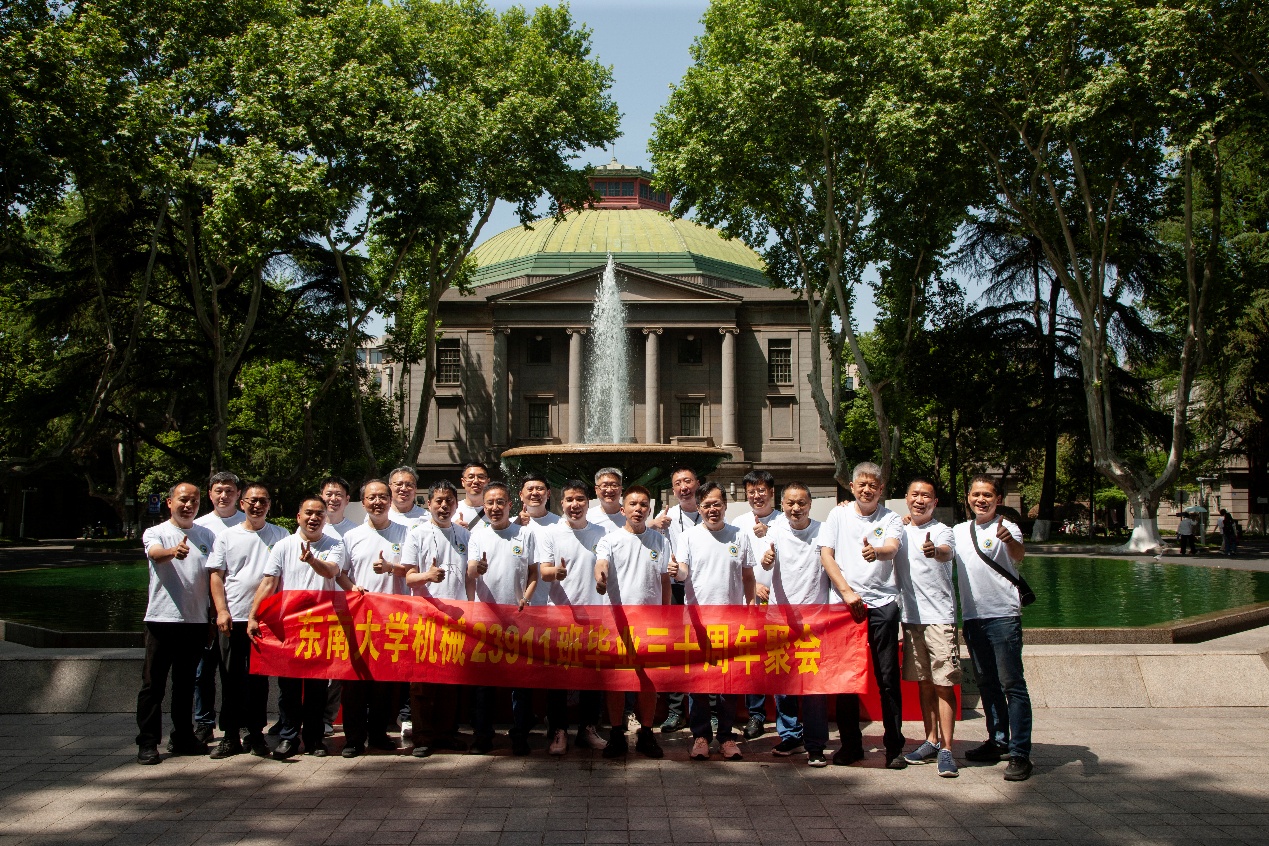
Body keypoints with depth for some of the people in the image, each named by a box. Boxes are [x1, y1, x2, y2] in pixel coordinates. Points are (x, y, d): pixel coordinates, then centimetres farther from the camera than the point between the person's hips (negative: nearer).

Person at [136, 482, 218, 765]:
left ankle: (183, 738, 22)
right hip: (162, 618, -4)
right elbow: (155, 553, -23)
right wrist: (173, 551, -46)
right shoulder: (156, 533, 0)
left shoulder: (207, 536, 12)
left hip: (196, 621, 4)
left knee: (186, 683, 13)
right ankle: (147, 743, 6)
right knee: (153, 683, 0)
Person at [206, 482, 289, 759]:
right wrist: (222, 611, -6)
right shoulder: (227, 536, 7)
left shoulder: (280, 536, 7)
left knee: (259, 678, 5)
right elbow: (217, 576, 5)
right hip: (233, 618, 0)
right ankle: (230, 735, 12)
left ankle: (256, 734, 14)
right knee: (231, 678, 4)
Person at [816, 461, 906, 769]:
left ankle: (894, 746, 9)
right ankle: (850, 744, 17)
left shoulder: (890, 518, 6)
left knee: (888, 677, -1)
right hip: (843, 602, 1)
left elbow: (892, 548, -13)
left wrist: (876, 552, -37)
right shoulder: (839, 514, 10)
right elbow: (826, 554, 4)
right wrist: (846, 591, -7)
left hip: (882, 602, -1)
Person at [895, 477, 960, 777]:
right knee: (923, 683, 12)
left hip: (940, 617, -5)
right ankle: (931, 741, 22)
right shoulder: (898, 529, 11)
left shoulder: (942, 531, -6)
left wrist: (935, 551, -51)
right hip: (910, 617, 5)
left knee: (944, 684, -6)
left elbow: (946, 553, -28)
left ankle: (946, 750, -3)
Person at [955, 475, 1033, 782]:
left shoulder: (1006, 528, -7)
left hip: (1003, 615, -6)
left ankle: (1020, 753, -5)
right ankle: (998, 741, 28)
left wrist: (1008, 540, -51)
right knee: (986, 683, 16)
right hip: (972, 616, 7)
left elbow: (1018, 554, -27)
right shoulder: (959, 531, 11)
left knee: (1012, 683, -7)